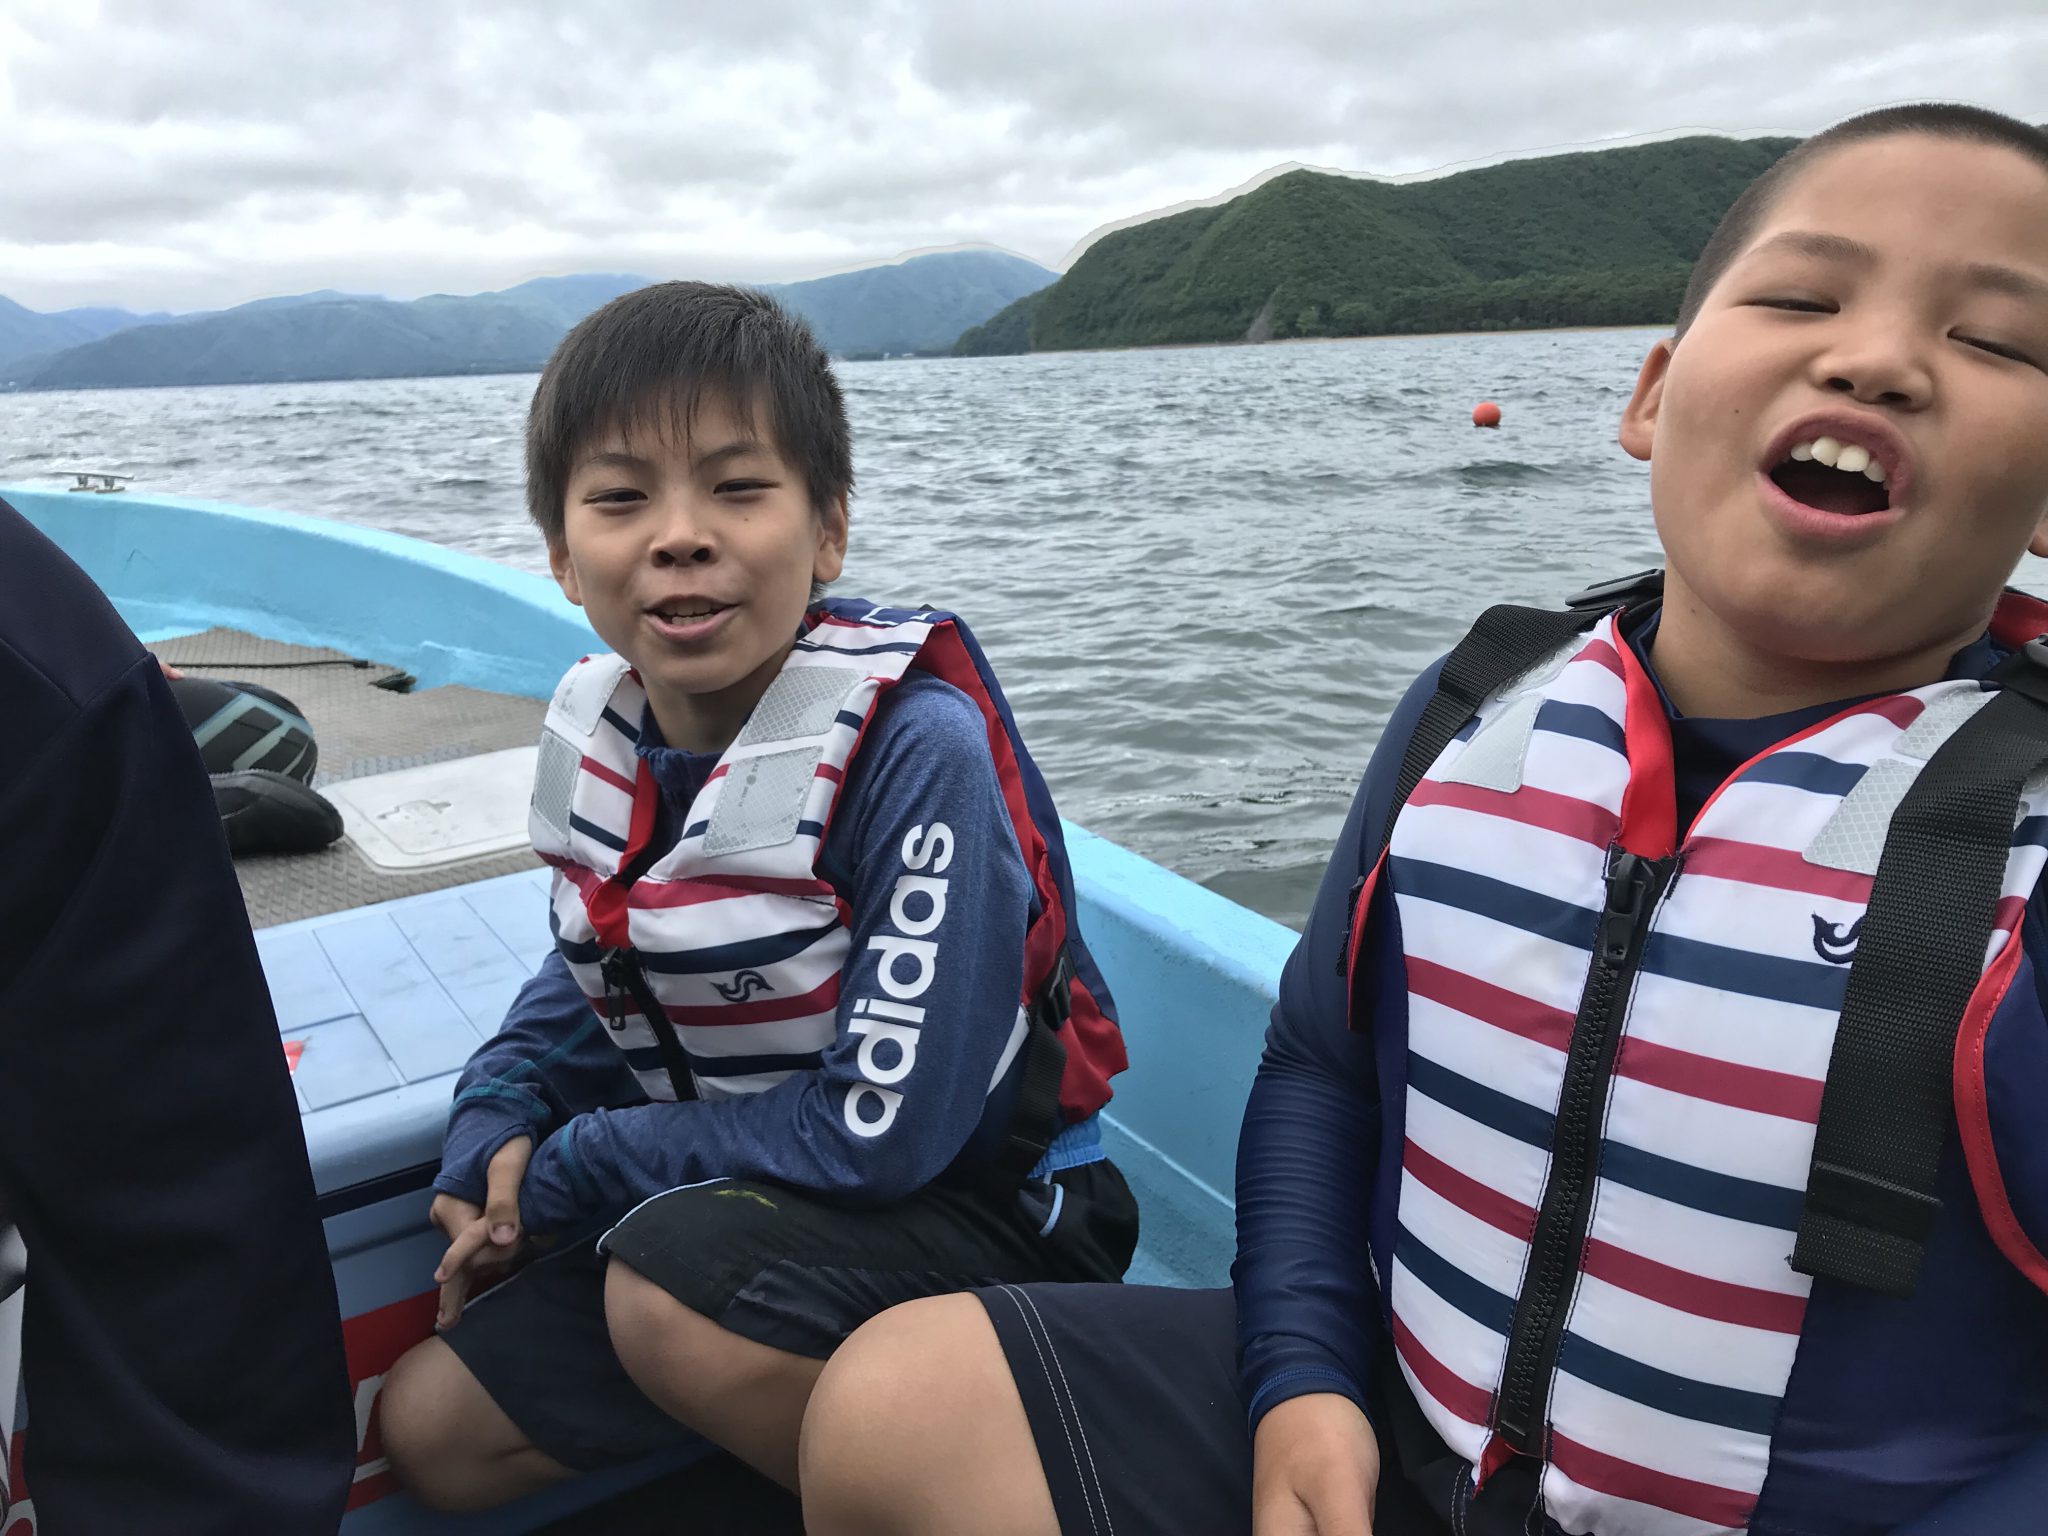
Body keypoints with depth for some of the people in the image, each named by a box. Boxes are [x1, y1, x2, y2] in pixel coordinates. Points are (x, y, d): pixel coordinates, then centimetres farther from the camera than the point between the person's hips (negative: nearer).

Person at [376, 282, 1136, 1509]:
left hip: (972, 1198, -6)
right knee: (434, 1429, 7)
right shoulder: (593, 728, -5)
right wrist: (496, 1124, -6)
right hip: (726, 1213, 7)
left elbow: (882, 1127, -26)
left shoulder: (916, 743, -25)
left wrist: (564, 1173, -15)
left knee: (671, 1285, -32)